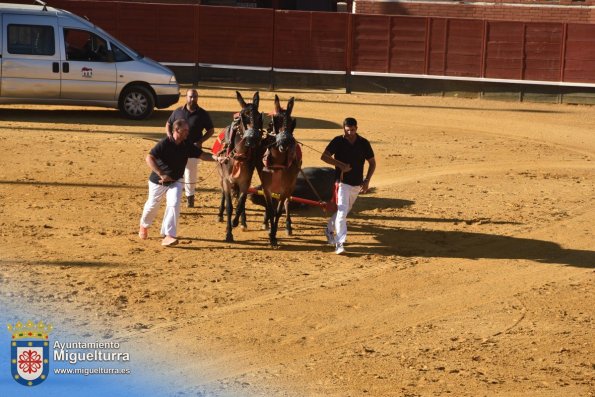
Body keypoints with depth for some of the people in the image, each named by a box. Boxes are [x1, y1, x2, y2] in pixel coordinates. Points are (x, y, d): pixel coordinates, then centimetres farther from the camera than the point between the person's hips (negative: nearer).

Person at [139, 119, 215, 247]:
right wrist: (161, 174, -33)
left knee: (174, 205, -17)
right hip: (158, 181, -3)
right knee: (152, 206, 13)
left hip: (175, 181, 3)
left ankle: (168, 236, -16)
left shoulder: (187, 145, -6)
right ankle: (144, 226, 43)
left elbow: (202, 155, -3)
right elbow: (149, 158, -26)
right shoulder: (164, 143, -22)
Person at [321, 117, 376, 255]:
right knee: (342, 211, -14)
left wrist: (367, 180, -4)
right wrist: (341, 165, -25)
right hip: (342, 183, -4)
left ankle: (330, 230, 41)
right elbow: (324, 156, -13)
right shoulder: (338, 141, -8)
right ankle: (339, 243, -14)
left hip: (357, 185, 4)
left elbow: (372, 162, 7)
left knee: (344, 211, 18)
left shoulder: (364, 143, -1)